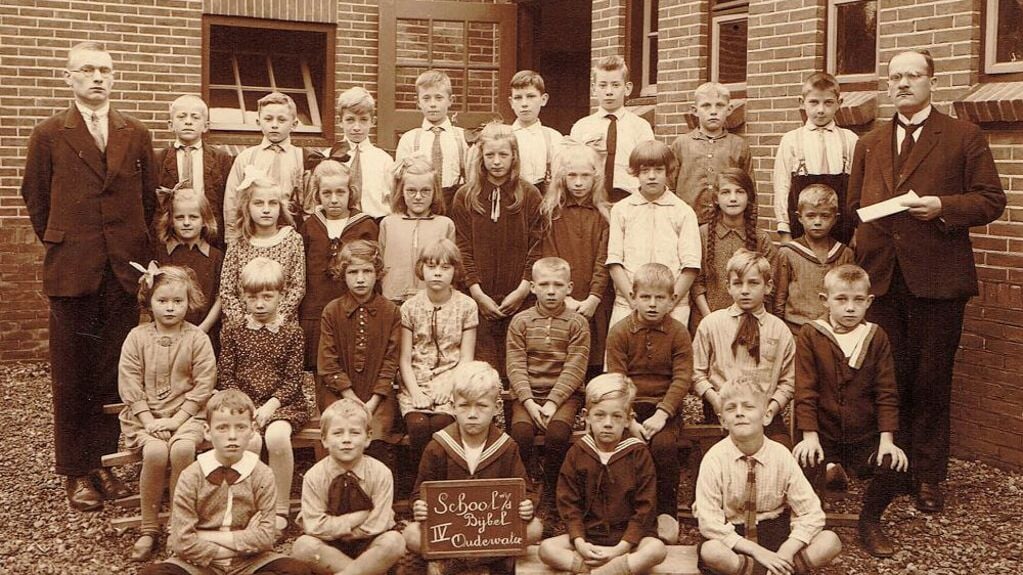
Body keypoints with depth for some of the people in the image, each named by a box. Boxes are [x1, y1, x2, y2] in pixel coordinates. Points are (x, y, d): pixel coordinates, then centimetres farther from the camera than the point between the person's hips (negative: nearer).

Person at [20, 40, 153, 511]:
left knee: (115, 373, 6)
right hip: (71, 270, -2)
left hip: (124, 271, 2)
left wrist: (137, 248, 10)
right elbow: (35, 198, 9)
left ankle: (106, 463, 17)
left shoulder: (137, 135, 9)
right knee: (71, 375, 5)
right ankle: (76, 472, 13)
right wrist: (59, 244, 11)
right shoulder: (49, 135, 3)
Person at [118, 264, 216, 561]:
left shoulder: (197, 338, -1)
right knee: (155, 452, -29)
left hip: (186, 414, -1)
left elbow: (203, 385, -6)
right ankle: (149, 530, -12)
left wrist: (175, 420, -13)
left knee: (182, 449, -31)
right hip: (144, 414, 1)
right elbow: (129, 384, -2)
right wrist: (149, 421, -13)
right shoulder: (137, 337, 2)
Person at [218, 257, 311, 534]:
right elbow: (226, 377, 4)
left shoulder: (291, 332, 4)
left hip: (282, 402, -1)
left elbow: (293, 379, -1)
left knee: (277, 437, -32)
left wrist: (270, 405, -16)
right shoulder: (232, 331, 7)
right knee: (249, 440, -31)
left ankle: (281, 508, -16)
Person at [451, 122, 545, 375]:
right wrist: (477, 292, -8)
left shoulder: (530, 196, 5)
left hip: (518, 300, 0)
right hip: (479, 299, 0)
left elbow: (536, 246, 1)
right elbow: (463, 248, 1)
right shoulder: (465, 197, 6)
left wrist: (523, 289, -10)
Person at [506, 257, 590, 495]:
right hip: (528, 393, 1)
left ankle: (550, 492, -8)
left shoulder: (577, 323, 5)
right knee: (521, 431, -27)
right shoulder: (520, 321, 8)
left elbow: (574, 369, -4)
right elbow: (516, 366, 0)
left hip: (564, 394, -1)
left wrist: (552, 402, -16)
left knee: (558, 431, -29)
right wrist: (529, 402, -14)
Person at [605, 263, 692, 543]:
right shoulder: (619, 332, 0)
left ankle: (667, 511, -7)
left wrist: (661, 414, -19)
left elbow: (682, 379, -5)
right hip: (628, 406, 0)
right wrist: (629, 420, -17)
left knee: (664, 444, -27)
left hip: (664, 406, 0)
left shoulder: (679, 333, 2)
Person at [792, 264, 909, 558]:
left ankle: (870, 521, 8)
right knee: (803, 468, -29)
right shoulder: (810, 335, -5)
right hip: (823, 435, -2)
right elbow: (805, 391, -8)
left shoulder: (877, 338, 3)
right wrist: (810, 436, -15)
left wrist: (887, 439, -9)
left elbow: (886, 393, 1)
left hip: (864, 437, 2)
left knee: (895, 467, -22)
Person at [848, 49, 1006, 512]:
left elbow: (991, 199, 0)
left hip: (936, 278, -3)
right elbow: (854, 207, 17)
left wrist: (942, 206, -16)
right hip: (879, 278, 3)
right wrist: (855, 257, 4)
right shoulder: (869, 144, 17)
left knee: (931, 380, 3)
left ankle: (928, 476, 14)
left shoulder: (964, 138, 4)